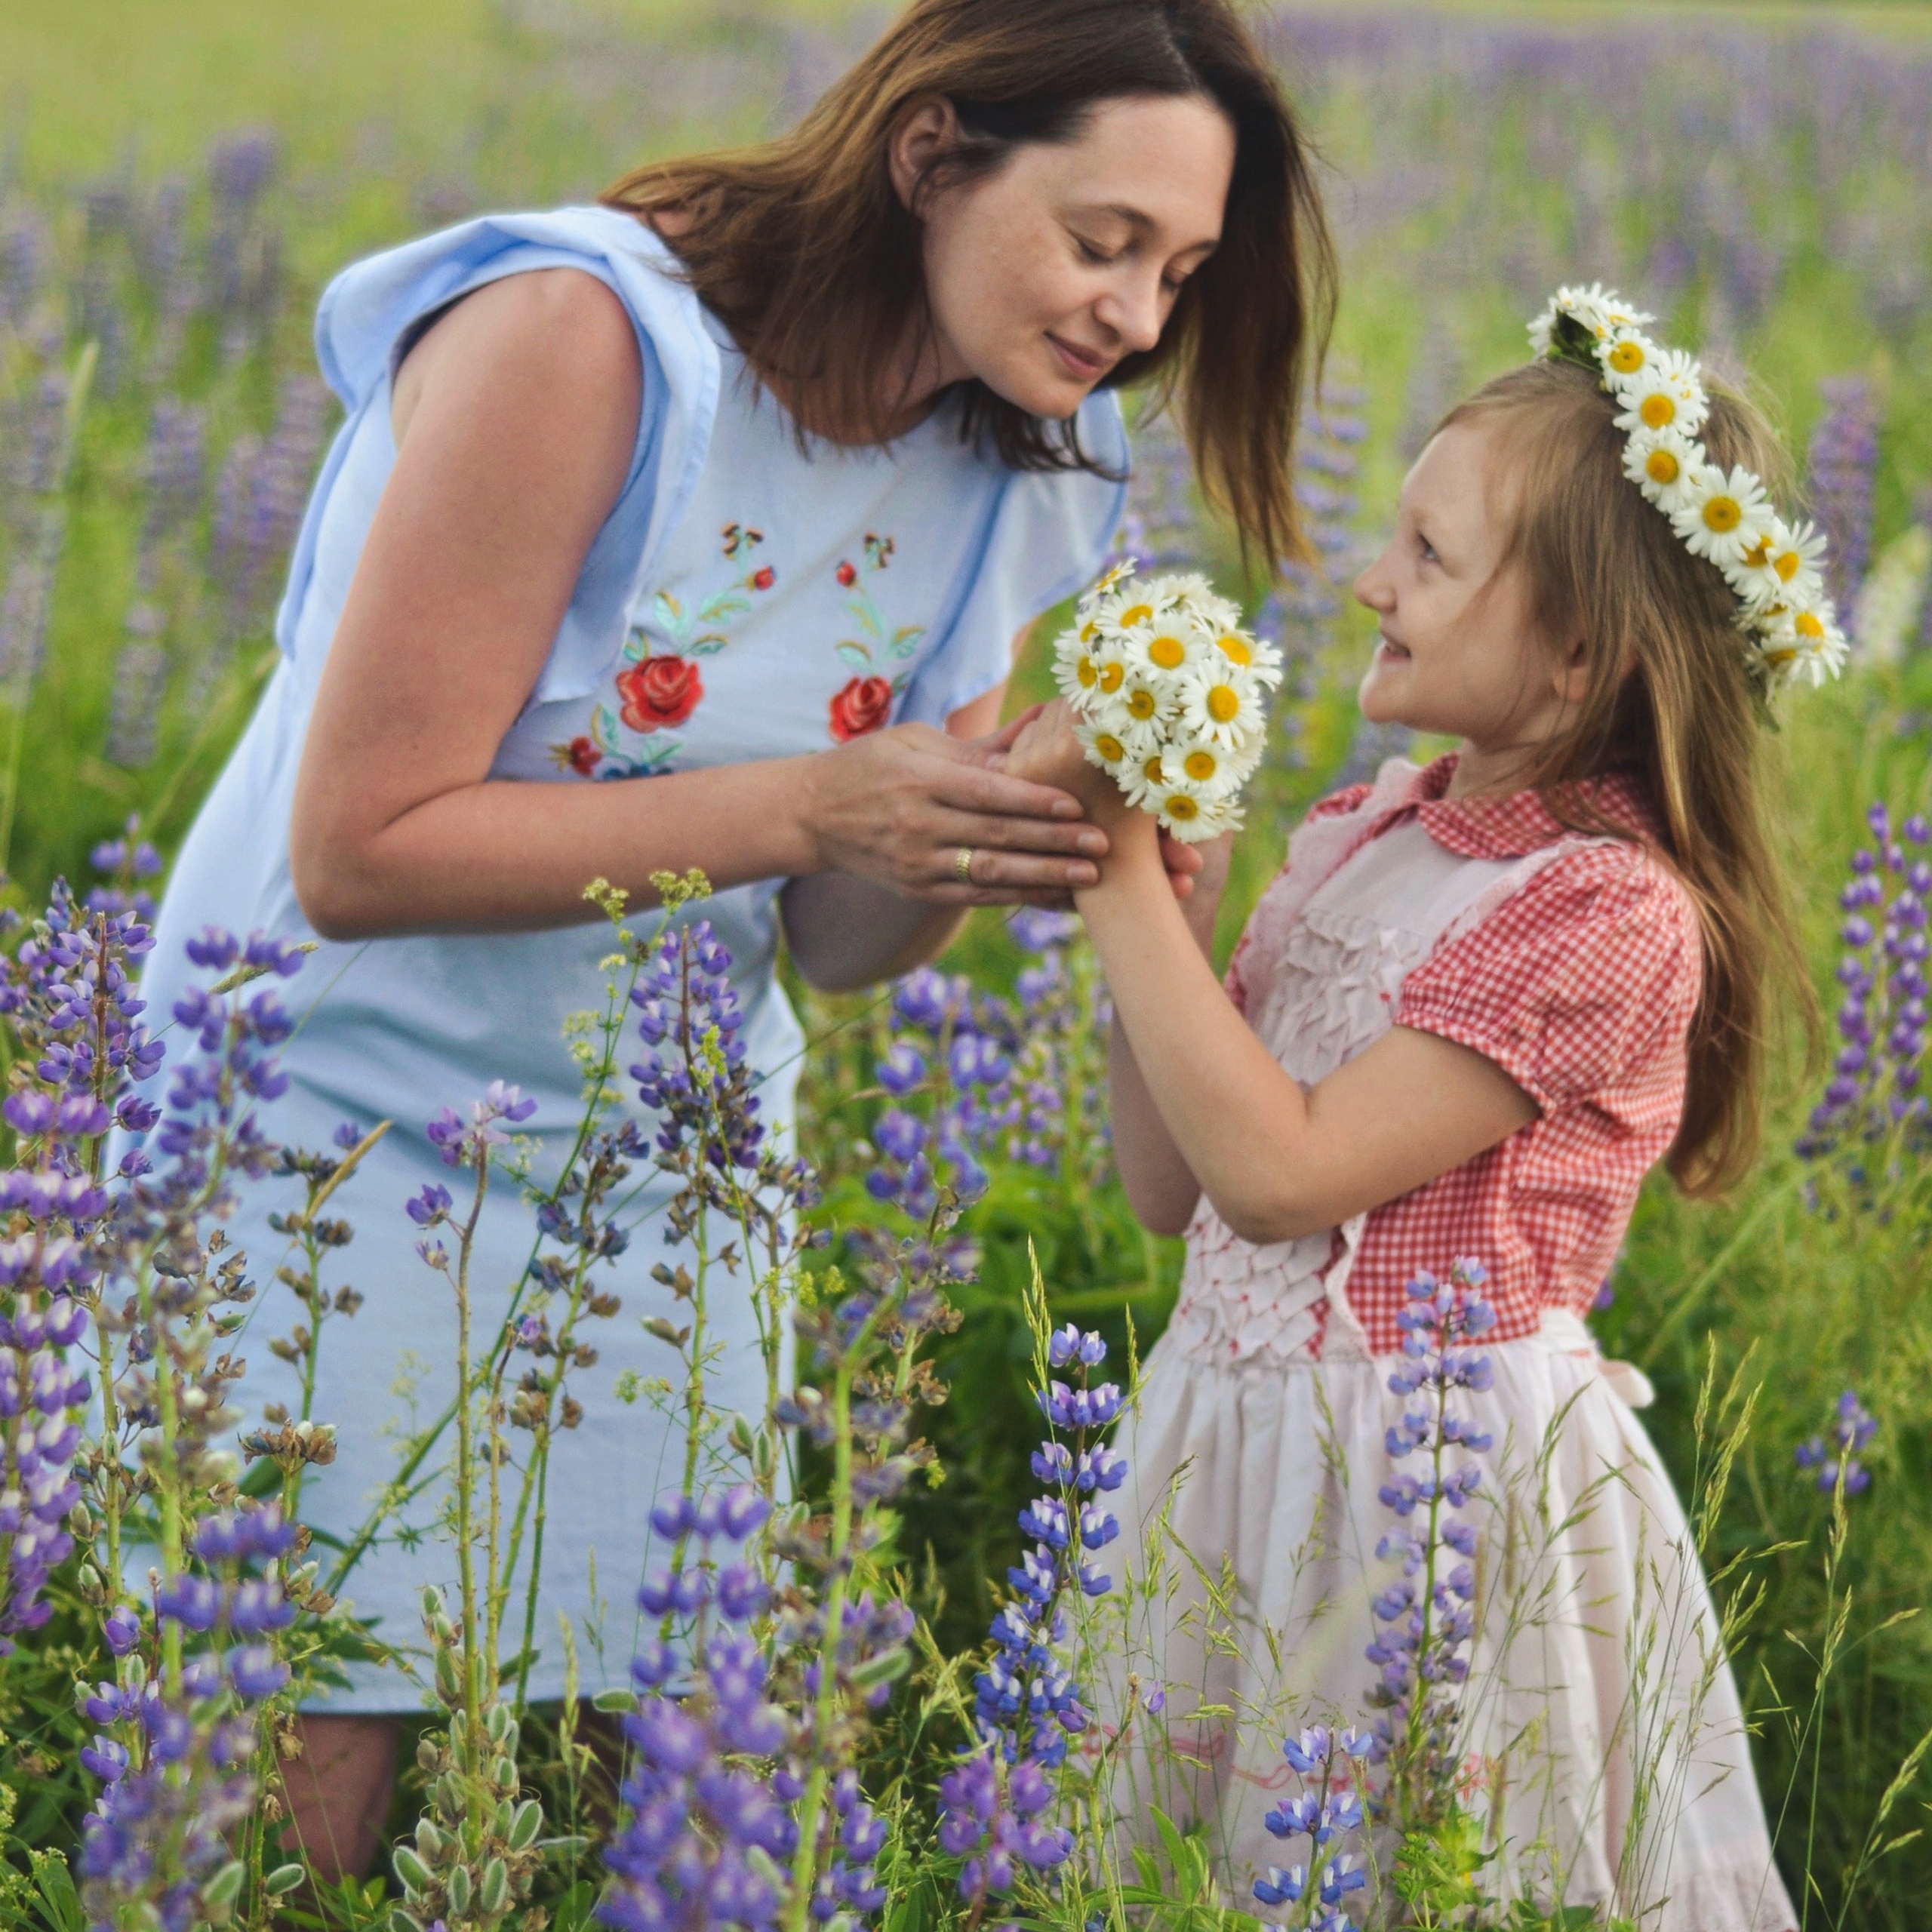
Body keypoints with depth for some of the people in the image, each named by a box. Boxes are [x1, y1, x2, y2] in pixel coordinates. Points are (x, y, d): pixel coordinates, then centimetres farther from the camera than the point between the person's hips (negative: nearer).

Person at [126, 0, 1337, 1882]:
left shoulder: (1016, 468, -1)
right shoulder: (583, 335, -22)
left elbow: (833, 941, 2)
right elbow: (359, 852, -23)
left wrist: (988, 838, -20)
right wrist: (811, 809, -29)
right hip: (350, 1135, -6)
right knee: (300, 1787, -7)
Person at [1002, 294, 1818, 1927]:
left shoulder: (1608, 909, -16)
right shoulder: (1358, 838, 7)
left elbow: (1279, 1172, -20)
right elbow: (1172, 1189, 9)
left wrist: (1124, 883, -15)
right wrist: (1161, 909, -3)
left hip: (1439, 1471, -7)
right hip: (1236, 1441, 7)